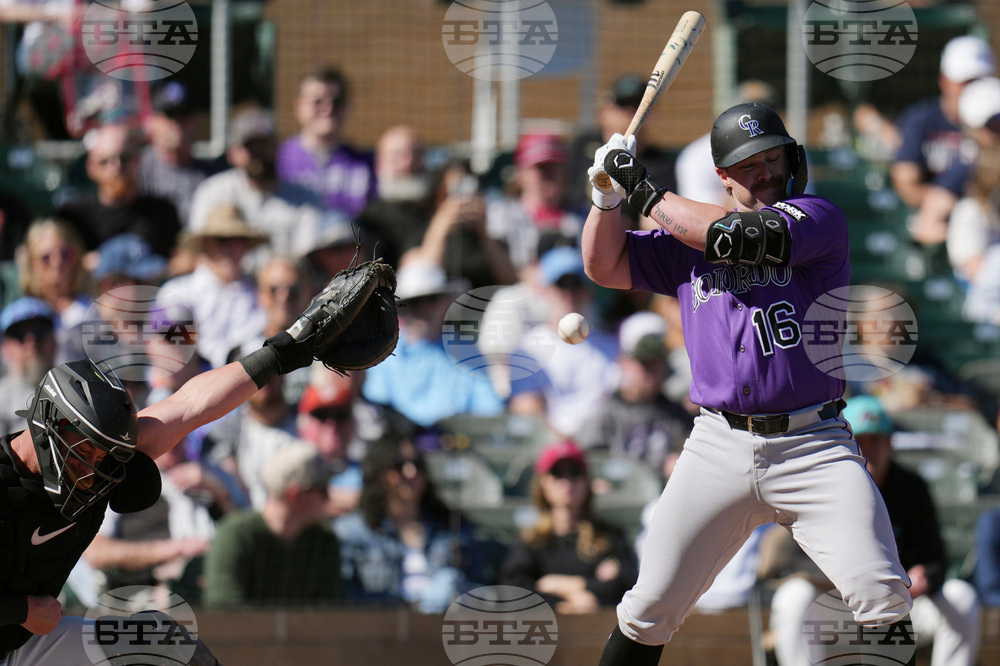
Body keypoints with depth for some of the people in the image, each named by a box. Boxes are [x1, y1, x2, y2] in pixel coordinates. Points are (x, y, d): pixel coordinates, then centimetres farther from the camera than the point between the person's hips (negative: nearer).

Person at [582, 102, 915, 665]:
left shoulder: (820, 218, 1)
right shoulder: (689, 237, 15)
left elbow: (741, 237, -14)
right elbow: (604, 266, 18)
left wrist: (647, 192, -5)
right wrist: (608, 194, 1)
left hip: (813, 445, -3)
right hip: (719, 447, 3)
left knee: (883, 599, -18)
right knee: (649, 611, 0)